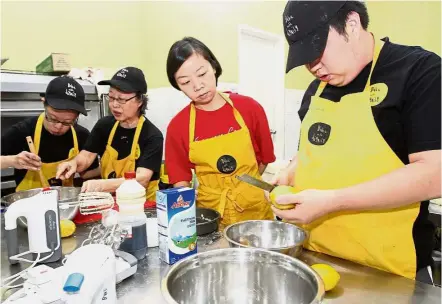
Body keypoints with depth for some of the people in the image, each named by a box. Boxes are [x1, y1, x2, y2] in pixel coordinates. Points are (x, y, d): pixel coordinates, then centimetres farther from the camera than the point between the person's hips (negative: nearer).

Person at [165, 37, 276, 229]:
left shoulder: (249, 108, -8)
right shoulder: (177, 126, -8)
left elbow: (264, 158, 3)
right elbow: (181, 180, -2)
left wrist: (243, 185, 2)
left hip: (254, 209, 1)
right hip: (208, 214, 0)